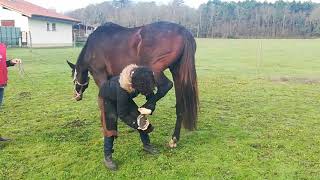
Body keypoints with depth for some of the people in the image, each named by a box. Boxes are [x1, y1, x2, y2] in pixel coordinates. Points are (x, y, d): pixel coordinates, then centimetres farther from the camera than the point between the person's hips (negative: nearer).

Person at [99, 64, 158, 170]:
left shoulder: (141, 80, -29)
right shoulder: (122, 89, -45)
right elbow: (122, 114, -34)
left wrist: (150, 109, -32)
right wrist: (136, 125, -33)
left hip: (124, 97, 6)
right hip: (108, 98, -6)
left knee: (140, 118, -2)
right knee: (111, 124, -17)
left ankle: (146, 145, 17)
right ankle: (107, 157, -4)